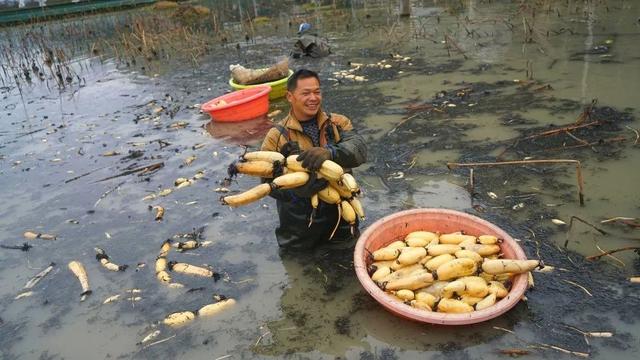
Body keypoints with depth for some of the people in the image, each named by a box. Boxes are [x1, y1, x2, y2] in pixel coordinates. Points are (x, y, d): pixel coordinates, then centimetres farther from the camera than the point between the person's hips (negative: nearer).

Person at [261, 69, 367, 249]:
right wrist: (296, 188, -35)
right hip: (300, 224, -2)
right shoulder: (276, 137, -8)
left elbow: (359, 148, -20)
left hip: (340, 214, 2)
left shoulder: (338, 123, -2)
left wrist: (329, 152, -41)